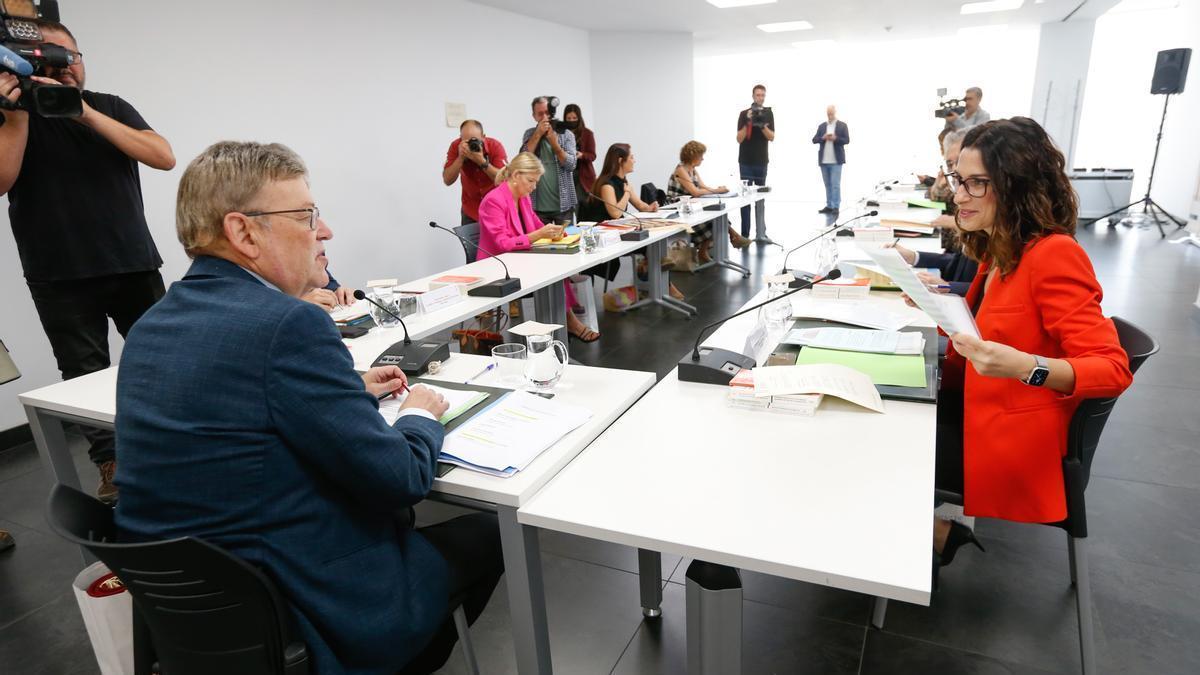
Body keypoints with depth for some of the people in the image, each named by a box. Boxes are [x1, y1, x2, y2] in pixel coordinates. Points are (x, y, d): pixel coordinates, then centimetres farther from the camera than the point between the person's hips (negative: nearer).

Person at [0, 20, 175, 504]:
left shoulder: (111, 107, 9)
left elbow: (164, 157, -8)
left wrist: (86, 113, -14)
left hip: (134, 266, 1)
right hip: (61, 278, 0)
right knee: (85, 375, 1)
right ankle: (110, 464, 11)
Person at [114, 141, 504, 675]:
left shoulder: (152, 325, 1)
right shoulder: (289, 324, -27)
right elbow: (400, 481, -23)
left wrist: (350, 392, 10)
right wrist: (421, 415, -3)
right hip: (301, 619, -8)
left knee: (398, 517, 27)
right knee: (483, 534, 13)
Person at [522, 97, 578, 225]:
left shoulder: (566, 134, 3)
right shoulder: (530, 134, 7)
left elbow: (571, 165, -8)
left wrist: (554, 143, -17)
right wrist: (538, 134, -12)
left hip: (563, 204, 0)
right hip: (538, 205, 0)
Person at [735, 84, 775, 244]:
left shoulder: (768, 113, 6)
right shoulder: (744, 114, 1)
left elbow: (772, 137, -2)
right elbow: (739, 139, -6)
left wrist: (762, 125, -18)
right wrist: (748, 123, -19)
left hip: (762, 162, 2)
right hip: (746, 162, -2)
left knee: (760, 199, 2)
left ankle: (760, 234, 1)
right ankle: (745, 234, 2)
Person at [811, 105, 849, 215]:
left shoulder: (842, 125, 3)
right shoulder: (821, 126, 12)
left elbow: (846, 140, -3)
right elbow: (814, 140, 6)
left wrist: (835, 138, -19)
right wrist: (823, 138, -14)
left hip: (836, 160, -4)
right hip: (823, 160, 4)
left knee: (835, 184, -9)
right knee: (827, 184, 8)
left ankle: (836, 207, -8)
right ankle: (829, 206, 12)